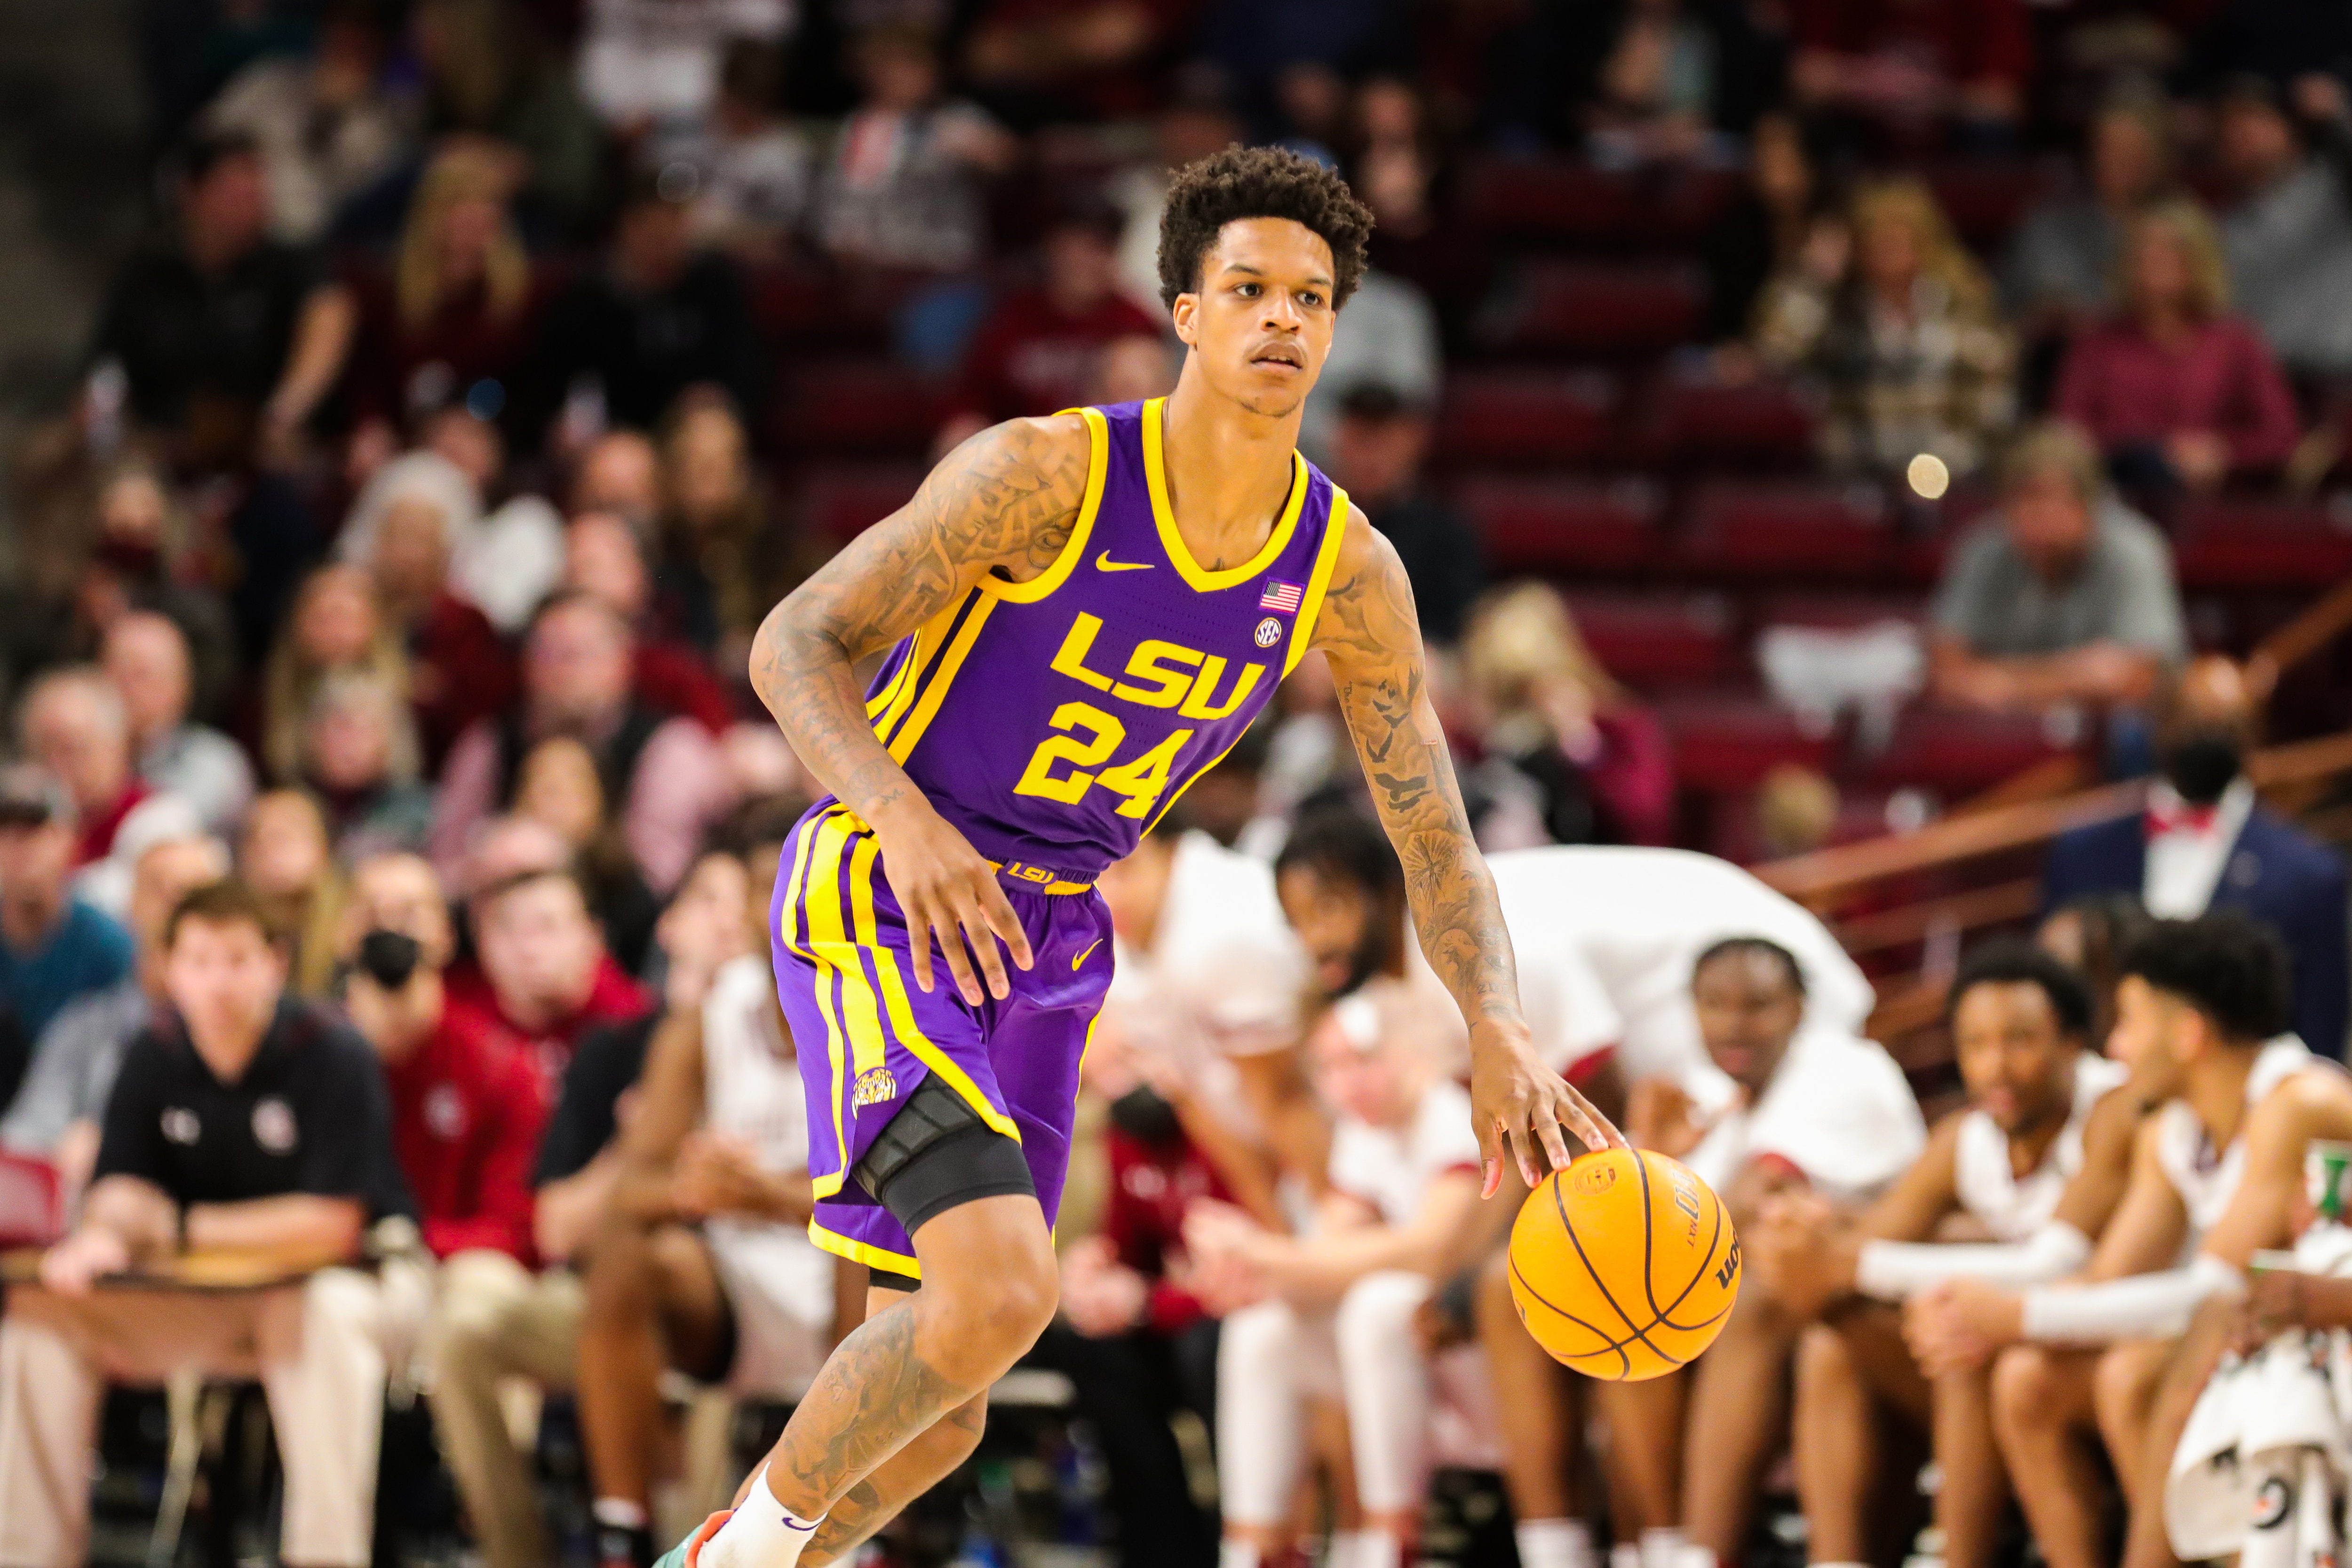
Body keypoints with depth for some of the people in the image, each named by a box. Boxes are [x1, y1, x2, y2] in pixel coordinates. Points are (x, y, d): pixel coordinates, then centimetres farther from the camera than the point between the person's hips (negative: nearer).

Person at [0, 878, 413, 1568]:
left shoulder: (332, 1058, -16)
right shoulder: (154, 1058, -1)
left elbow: (332, 1226, -18)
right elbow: (126, 1188, -2)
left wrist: (184, 1229, -15)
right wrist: (104, 1234, -28)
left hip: (339, 1282, -5)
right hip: (201, 1305, 5)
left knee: (327, 1314, -39)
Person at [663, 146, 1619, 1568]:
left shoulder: (1348, 569, -2)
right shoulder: (1053, 470, -17)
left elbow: (1437, 834, 1)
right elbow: (795, 647, -15)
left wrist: (1500, 1034, -17)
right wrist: (907, 821, -34)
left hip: (1046, 945, 6)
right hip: (881, 908, -6)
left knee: (936, 1418, 8)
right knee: (999, 1291, -27)